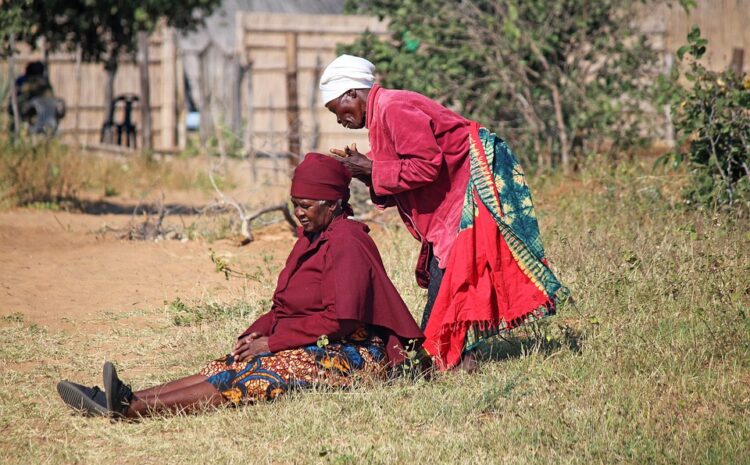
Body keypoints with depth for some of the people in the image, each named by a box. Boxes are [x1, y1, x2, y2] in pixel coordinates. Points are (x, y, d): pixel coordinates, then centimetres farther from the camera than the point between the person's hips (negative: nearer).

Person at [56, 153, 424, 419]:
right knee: (228, 369, -10)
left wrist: (272, 342, -17)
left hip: (350, 355, -10)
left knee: (258, 377, -28)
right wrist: (256, 334, -1)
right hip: (312, 347, 10)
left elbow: (340, 319, -20)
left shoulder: (345, 242, -12)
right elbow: (284, 307, 19)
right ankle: (126, 398, -28)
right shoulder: (312, 238, 19)